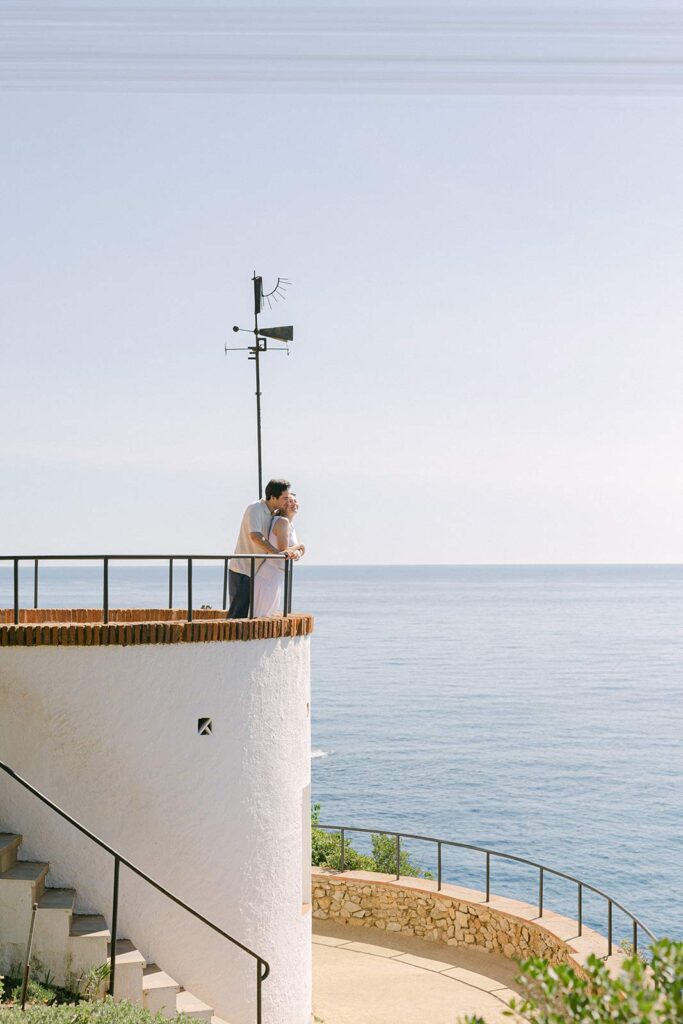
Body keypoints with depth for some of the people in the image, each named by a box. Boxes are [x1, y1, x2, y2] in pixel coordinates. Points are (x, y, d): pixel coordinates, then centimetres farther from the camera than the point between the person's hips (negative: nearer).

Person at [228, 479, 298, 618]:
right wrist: (277, 552, -33)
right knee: (238, 614, -10)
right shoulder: (254, 509, -14)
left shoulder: (272, 514, 11)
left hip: (255, 572, 8)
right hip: (242, 570, -8)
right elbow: (255, 536, -29)